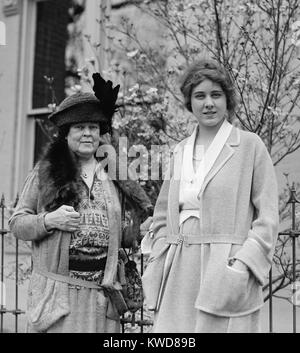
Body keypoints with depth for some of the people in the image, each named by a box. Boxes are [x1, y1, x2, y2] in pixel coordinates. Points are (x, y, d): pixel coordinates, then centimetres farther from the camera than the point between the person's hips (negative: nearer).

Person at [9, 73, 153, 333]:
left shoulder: (114, 176, 11)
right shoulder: (46, 173, 3)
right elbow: (16, 223, 3)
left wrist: (137, 229, 2)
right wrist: (49, 220, -12)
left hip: (102, 292, 3)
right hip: (57, 290, -2)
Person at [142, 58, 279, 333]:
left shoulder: (250, 145, 1)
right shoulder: (181, 152, 15)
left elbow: (267, 217, -2)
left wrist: (244, 262, -13)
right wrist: (159, 265, 9)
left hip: (227, 275, -4)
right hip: (180, 276, 4)